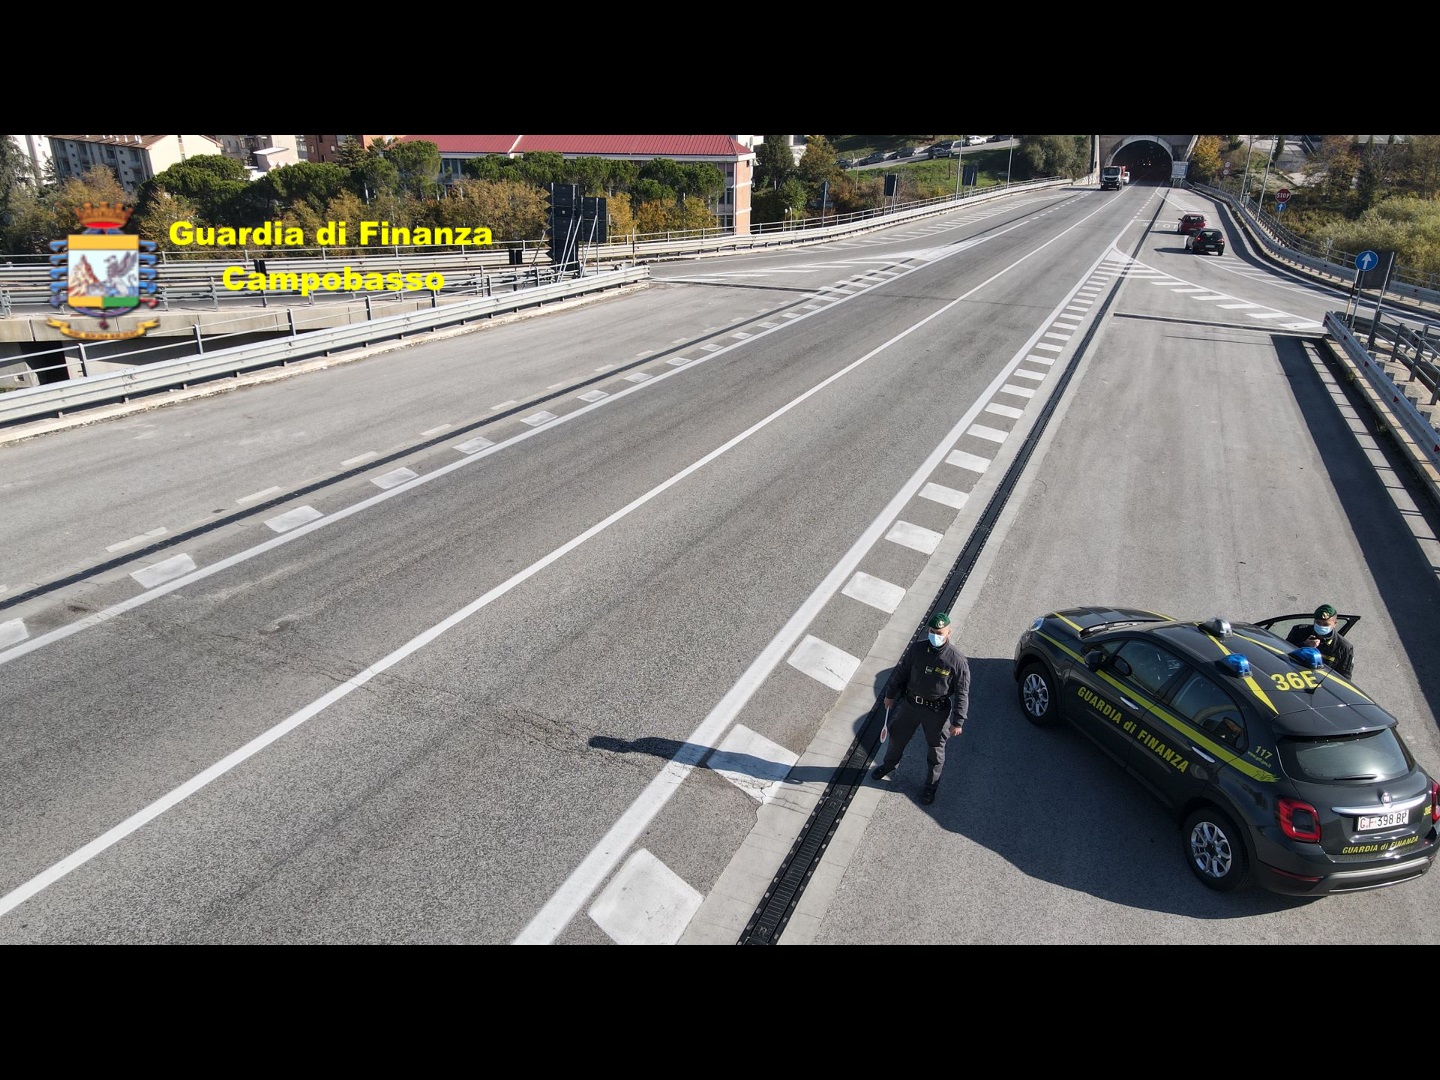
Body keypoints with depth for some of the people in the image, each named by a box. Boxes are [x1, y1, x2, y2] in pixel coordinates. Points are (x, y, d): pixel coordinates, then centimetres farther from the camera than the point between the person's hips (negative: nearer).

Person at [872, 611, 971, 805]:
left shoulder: (957, 660, -23)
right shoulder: (917, 648, -14)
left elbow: (962, 693, -14)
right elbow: (901, 671, 1)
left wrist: (958, 722, -11)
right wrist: (890, 694, 10)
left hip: (937, 711, -3)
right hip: (910, 703, 3)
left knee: (935, 749, 16)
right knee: (897, 736, 23)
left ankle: (931, 785, 40)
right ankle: (889, 764, 53)